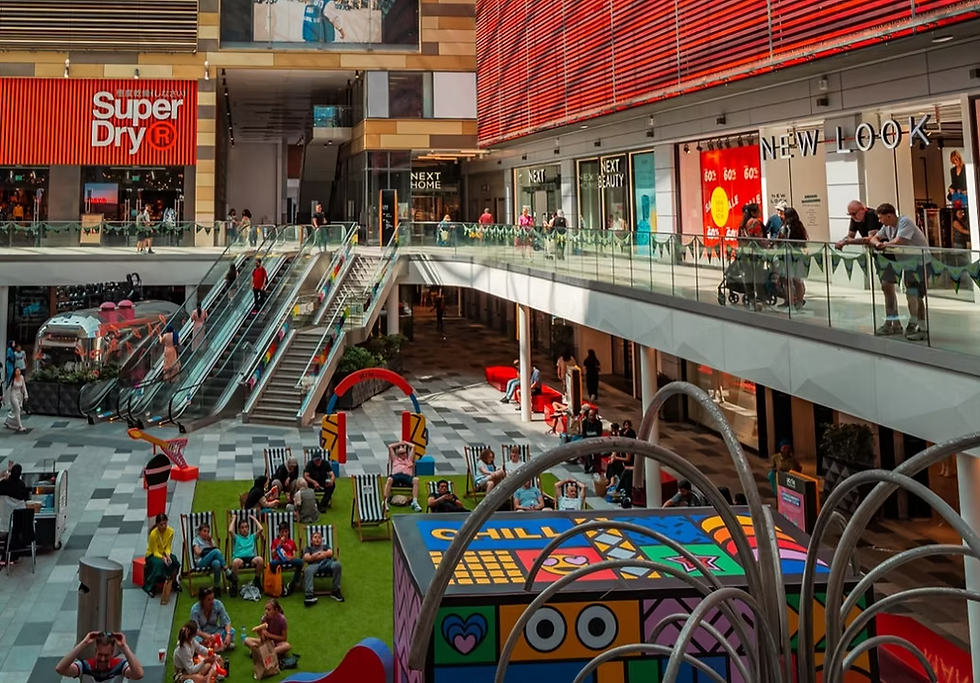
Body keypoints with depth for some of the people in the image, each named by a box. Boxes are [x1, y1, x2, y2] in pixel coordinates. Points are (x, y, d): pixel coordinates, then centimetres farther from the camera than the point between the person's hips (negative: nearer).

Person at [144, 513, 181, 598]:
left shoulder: (170, 531, -13)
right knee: (159, 563, -37)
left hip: (164, 553, 4)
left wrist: (168, 556, -27)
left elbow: (168, 547, -6)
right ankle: (149, 587, -22)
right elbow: (155, 552, -20)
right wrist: (162, 558, -38)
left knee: (175, 561, -27)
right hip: (152, 555, -4)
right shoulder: (153, 534, -26)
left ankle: (173, 582, -2)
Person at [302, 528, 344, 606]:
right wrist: (323, 554, 2)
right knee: (308, 570, -40)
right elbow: (306, 558, 11)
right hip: (314, 564, -1)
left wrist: (314, 556, 6)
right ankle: (309, 595, -54)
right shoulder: (309, 548, 33)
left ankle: (336, 591, -25)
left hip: (327, 563, 1)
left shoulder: (325, 546, 37)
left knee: (337, 564, -36)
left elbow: (330, 553, 14)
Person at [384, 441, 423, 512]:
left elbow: (413, 446, 38)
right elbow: (390, 447, 38)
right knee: (389, 479, -38)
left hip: (407, 476, 0)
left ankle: (415, 502, -46)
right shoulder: (395, 459, 37)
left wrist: (405, 443, 49)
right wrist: (399, 443, 48)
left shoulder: (409, 460, 37)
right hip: (396, 475, 0)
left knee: (416, 480, -35)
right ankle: (385, 501, -50)